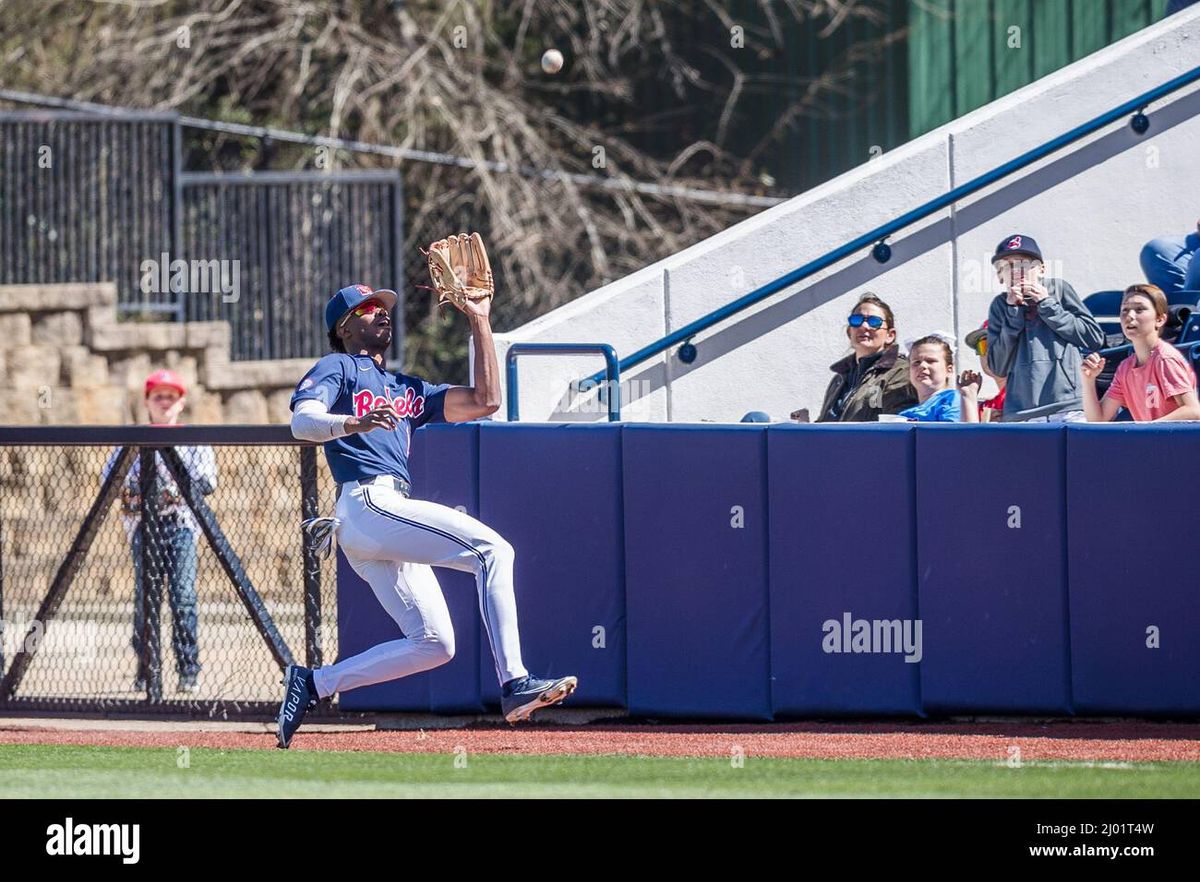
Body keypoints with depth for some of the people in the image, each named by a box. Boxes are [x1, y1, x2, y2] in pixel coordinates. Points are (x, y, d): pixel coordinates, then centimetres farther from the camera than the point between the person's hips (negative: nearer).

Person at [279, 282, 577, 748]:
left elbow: (484, 400, 24)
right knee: (492, 549, -21)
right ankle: (514, 684, -30)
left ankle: (314, 683, 5)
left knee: (433, 644, 2)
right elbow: (302, 421, -10)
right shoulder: (336, 368, 9)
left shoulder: (408, 390, 32)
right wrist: (355, 422, -31)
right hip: (368, 504, -9)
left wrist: (480, 321, 25)